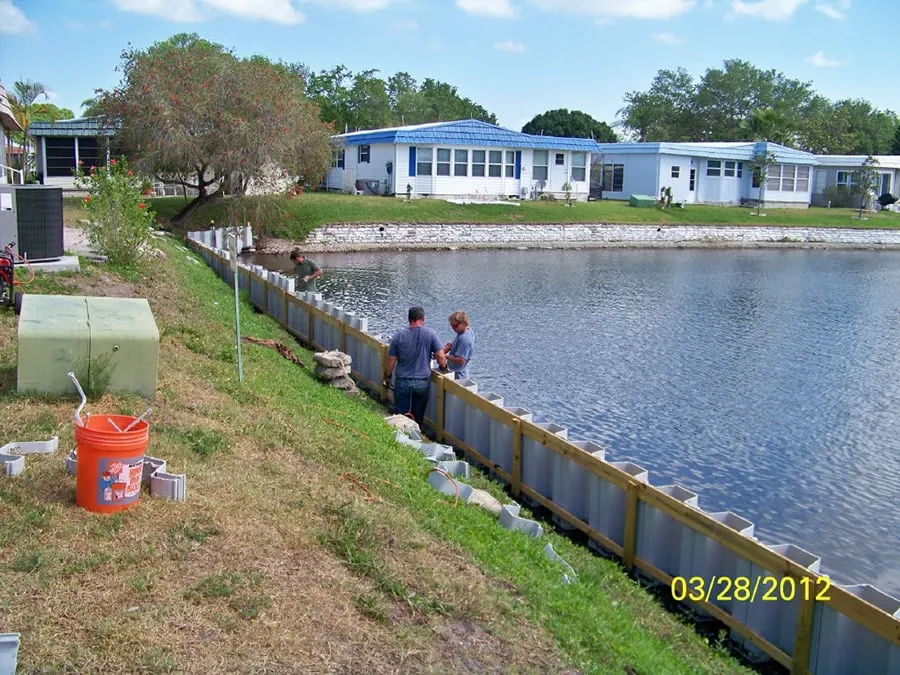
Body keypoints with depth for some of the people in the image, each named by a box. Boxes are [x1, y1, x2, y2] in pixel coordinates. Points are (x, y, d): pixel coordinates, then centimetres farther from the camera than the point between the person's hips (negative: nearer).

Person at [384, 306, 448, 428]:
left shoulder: (399, 335, -6)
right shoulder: (430, 334, -9)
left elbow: (391, 360, -4)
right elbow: (440, 356, -10)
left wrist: (387, 376, 11)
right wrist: (443, 366, 12)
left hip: (403, 382, -1)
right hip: (423, 382, 1)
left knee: (400, 415, 10)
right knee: (418, 416, 17)